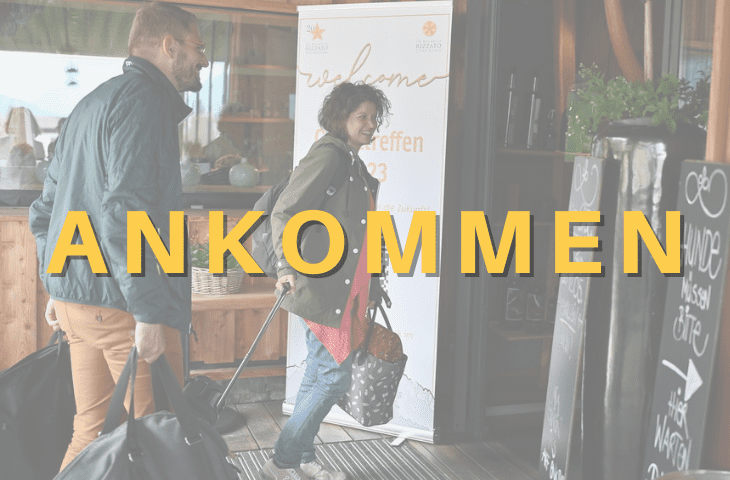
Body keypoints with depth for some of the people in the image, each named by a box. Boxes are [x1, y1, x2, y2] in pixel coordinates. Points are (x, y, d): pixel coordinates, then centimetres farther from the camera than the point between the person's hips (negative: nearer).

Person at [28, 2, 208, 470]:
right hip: (122, 304, -10)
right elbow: (124, 211, -22)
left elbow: (45, 211, 23)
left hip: (76, 298, 10)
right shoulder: (143, 99, -11)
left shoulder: (93, 103, 20)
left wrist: (59, 288, 26)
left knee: (93, 428, 17)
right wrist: (148, 312, -21)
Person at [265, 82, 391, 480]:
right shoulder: (327, 155, -11)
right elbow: (284, 211, -19)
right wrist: (286, 265, -30)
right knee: (334, 376, -6)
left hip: (344, 292, 10)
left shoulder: (354, 163, 17)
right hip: (322, 288, -10)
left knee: (319, 377, 15)